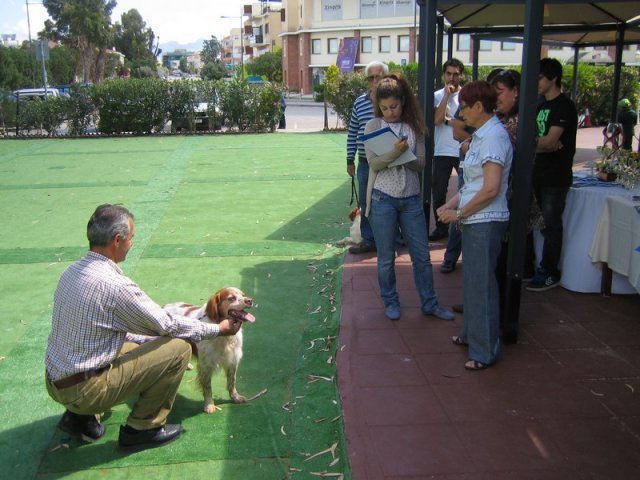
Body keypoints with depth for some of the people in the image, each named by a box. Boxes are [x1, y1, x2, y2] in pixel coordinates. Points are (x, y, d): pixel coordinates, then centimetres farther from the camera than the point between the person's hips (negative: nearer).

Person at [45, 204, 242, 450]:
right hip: (85, 390, -9)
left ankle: (80, 416, 19)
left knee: (134, 346, 29)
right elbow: (167, 326, -12)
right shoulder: (114, 285, -23)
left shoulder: (73, 271, 3)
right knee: (179, 347, -7)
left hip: (56, 382, 9)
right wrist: (218, 328, 2)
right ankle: (142, 428, 6)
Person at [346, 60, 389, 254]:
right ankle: (368, 240, 25)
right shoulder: (359, 102, 7)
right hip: (365, 163, 5)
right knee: (366, 202, 12)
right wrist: (350, 160, 11)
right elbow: (352, 132, 12)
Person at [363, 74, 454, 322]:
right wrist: (395, 151, -28)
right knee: (386, 257, 8)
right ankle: (390, 302, 26)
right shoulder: (373, 126, -2)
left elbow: (421, 163, -1)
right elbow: (373, 163, -11)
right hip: (383, 198, -2)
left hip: (411, 199, 2)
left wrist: (405, 155, -21)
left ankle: (429, 302, 22)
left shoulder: (414, 127, 3)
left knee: (422, 255, 8)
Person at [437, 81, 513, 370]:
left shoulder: (494, 137, -17)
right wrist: (451, 205, 5)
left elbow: (491, 189, -22)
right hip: (474, 220, 10)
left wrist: (458, 213, -14)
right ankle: (472, 334, 35)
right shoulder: (481, 135, 14)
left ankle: (486, 351, 10)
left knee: (482, 285, -1)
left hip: (486, 222, -10)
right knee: (472, 281, 19)